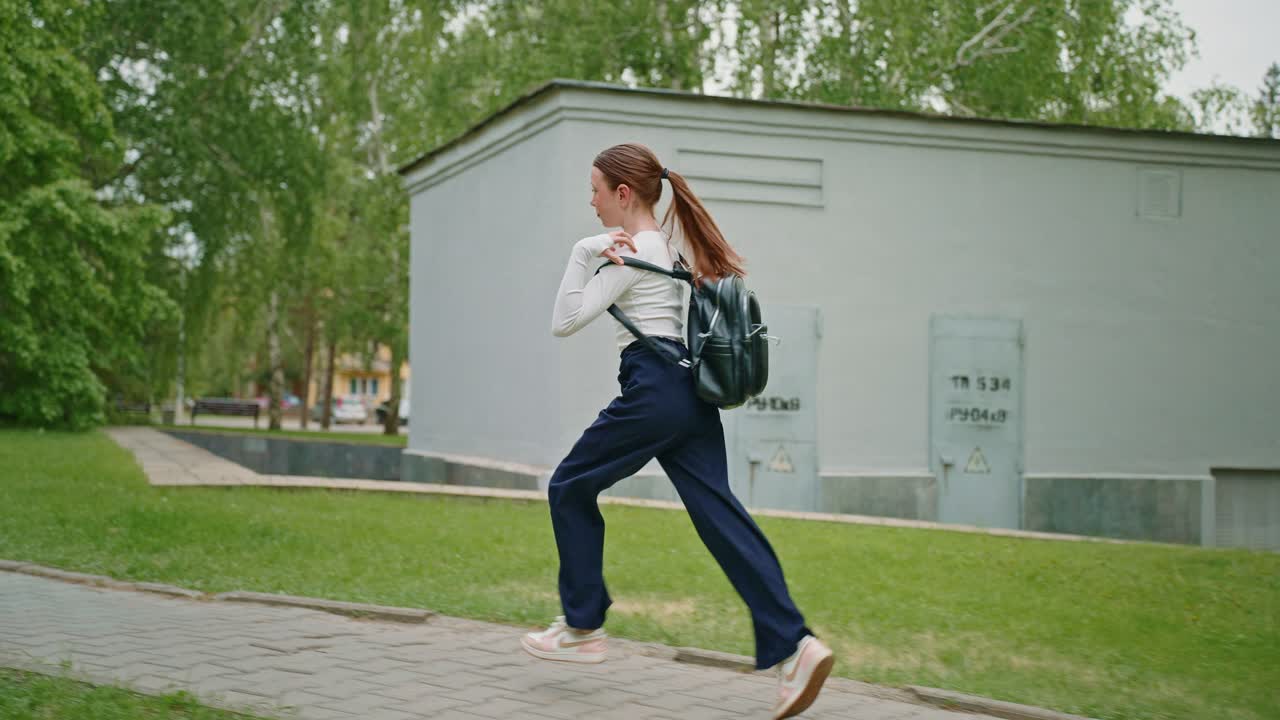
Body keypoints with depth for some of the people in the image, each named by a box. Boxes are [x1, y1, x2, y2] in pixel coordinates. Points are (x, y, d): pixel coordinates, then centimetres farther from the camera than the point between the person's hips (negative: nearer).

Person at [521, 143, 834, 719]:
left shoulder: (631, 253, -8)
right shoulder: (664, 243, 20)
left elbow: (565, 322, -6)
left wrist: (586, 254, -5)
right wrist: (595, 251, 11)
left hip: (654, 390, -9)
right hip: (691, 392, 9)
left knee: (570, 488, 9)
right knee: (718, 512, 0)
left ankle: (583, 627, 16)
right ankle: (792, 645, -12)